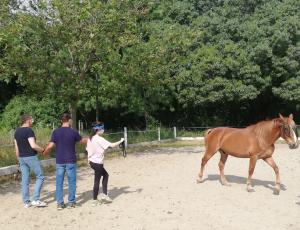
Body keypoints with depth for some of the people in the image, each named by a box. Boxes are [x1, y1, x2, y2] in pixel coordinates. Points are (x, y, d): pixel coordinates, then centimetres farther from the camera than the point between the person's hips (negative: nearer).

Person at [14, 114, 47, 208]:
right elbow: (33, 146, -23)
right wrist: (42, 150, -6)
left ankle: (26, 202, 14)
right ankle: (36, 199, -3)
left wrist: (19, 159, 20)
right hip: (31, 157, -8)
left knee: (25, 179, 10)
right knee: (40, 177, 3)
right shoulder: (29, 130, -15)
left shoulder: (17, 131, 10)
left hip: (22, 158, 8)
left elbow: (16, 147, 13)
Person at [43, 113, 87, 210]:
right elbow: (82, 141, 9)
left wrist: (45, 152, 14)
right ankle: (71, 202, 13)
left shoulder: (56, 132, -2)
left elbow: (50, 146, -7)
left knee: (59, 182, 8)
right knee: (71, 181, 8)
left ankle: (60, 203, 9)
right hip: (71, 161, -2)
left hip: (59, 161, 2)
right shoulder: (73, 132, -6)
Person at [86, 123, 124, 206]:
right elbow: (112, 145, -20)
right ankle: (94, 200, 11)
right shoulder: (99, 139, -18)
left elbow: (88, 149, 11)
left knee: (105, 175, 20)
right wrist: (121, 141, -6)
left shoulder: (90, 138, 6)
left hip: (92, 161, 9)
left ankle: (104, 195, 18)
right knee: (97, 181, 2)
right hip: (97, 162, -9)